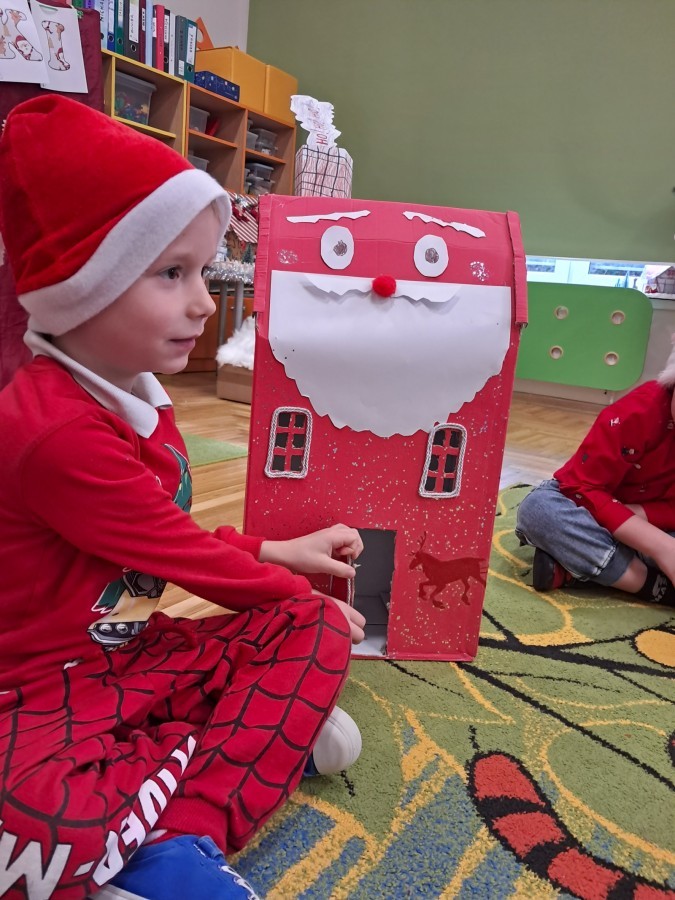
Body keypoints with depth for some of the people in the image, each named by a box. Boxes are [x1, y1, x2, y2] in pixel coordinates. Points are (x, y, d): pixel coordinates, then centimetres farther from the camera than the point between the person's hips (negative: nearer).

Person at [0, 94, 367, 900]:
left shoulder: (134, 396, 2)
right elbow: (183, 557, -18)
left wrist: (274, 552, 2)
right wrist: (291, 583, -2)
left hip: (135, 652, 9)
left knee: (317, 631, -5)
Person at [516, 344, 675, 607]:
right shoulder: (639, 410, -24)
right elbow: (582, 488, -27)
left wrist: (638, 514, -31)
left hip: (650, 520, 3)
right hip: (588, 505, -3)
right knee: (538, 508, -36)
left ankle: (574, 564, -27)